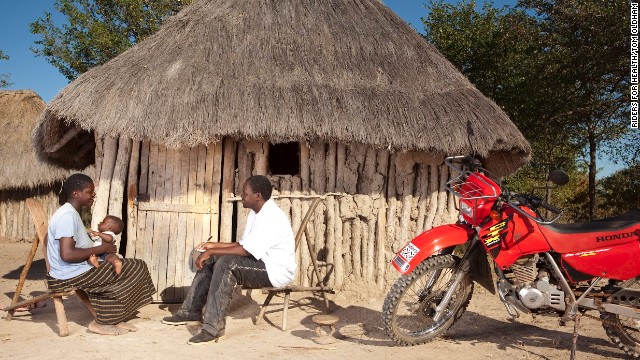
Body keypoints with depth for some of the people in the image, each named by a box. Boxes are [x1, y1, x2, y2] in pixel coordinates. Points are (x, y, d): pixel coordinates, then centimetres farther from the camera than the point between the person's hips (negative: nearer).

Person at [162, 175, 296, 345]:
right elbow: (243, 244, 14)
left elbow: (246, 250, -29)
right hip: (261, 263, 10)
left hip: (277, 270, -10)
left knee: (226, 264, -30)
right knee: (210, 260, 6)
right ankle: (191, 311, 14)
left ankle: (213, 328, -27)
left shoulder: (272, 217, -23)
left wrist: (211, 252, -22)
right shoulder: (256, 213, 9)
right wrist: (214, 245, 7)